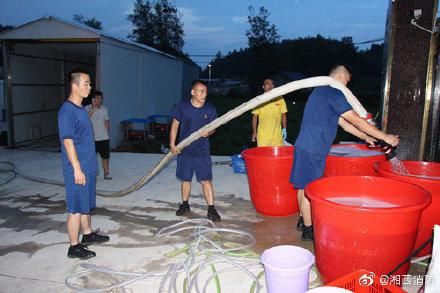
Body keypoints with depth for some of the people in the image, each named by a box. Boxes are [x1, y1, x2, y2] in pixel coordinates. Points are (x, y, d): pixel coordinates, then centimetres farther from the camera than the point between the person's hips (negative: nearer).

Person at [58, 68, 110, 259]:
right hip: (77, 169, -9)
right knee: (76, 208, 1)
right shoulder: (67, 111, -18)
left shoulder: (80, 109, 11)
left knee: (86, 204, 20)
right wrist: (77, 169, -21)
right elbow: (68, 142, -21)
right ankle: (74, 247, 13)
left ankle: (87, 234, 35)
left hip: (88, 167, 9)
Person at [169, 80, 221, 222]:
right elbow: (175, 125, 1)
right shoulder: (182, 106, -7)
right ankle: (185, 205, 31)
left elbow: (212, 127, 5)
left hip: (202, 151, -1)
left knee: (206, 180, -3)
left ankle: (211, 209, 4)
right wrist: (172, 144, -3)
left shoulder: (210, 109, -5)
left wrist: (208, 132, -19)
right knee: (185, 179, 13)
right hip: (184, 150, 1)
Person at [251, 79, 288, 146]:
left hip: (277, 135, 1)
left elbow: (283, 115, 10)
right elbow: (255, 116, 3)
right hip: (263, 136, -1)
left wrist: (284, 129, 4)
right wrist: (254, 132, 1)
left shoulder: (280, 99, 3)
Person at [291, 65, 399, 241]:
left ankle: (303, 221, 29)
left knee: (304, 187, 16)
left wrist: (366, 137, 24)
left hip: (305, 147, 10)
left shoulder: (321, 92, 20)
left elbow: (344, 123, 22)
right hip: (312, 150, -10)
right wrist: (385, 137, -6)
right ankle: (308, 230, 8)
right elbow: (357, 121, -13)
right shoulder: (333, 93, -12)